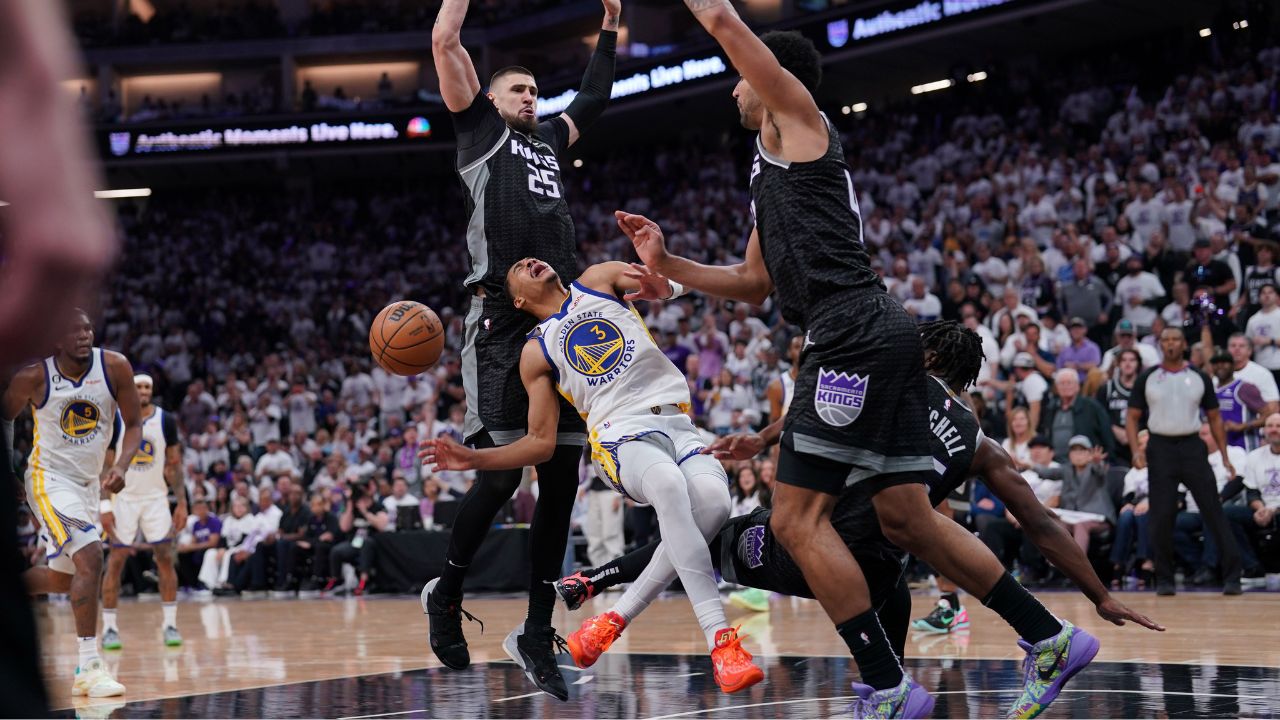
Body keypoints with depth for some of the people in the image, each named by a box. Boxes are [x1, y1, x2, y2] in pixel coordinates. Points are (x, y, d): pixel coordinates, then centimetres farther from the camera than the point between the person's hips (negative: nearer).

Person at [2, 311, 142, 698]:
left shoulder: (115, 367, -12)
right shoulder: (33, 376, -17)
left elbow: (133, 425, -4)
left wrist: (121, 466, -21)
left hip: (88, 481, 6)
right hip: (49, 478, -6)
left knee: (63, 577, 16)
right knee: (90, 557, -24)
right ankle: (89, 669, -23)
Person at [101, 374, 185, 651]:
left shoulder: (166, 421, -1)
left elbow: (174, 466, 5)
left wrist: (181, 503, -1)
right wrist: (105, 507, -10)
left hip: (156, 498, 2)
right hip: (123, 498, -1)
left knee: (166, 558, -6)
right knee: (116, 561, -2)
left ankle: (170, 624, 0)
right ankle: (109, 628, 4)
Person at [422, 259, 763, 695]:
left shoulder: (598, 280, 20)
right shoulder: (537, 353, 18)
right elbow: (542, 442, 16)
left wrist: (659, 279, -19)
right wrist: (473, 459, 4)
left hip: (679, 426, 2)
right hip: (623, 434, -2)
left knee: (713, 499, -33)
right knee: (669, 483, -39)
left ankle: (615, 618, -23)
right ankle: (720, 641, -45)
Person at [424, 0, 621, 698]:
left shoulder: (549, 141, 27)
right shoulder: (479, 128, 12)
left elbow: (593, 96, 42)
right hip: (503, 323, -6)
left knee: (561, 478, 1)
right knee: (500, 471, -13)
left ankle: (538, 631, 6)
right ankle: (445, 596, 8)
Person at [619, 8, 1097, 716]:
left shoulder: (795, 116, 4)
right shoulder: (771, 173, 29)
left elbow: (722, 20, -1)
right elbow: (754, 281, 36)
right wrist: (667, 264, 28)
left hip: (855, 334, -10)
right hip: (879, 339, 10)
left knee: (797, 517, -11)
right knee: (906, 519, 10)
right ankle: (1050, 639, 13)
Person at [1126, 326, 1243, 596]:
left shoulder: (1199, 378, 7)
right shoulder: (1147, 378, 5)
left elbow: (1214, 417, 12)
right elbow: (1132, 417, 6)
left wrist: (1224, 455, 5)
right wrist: (1136, 450, -9)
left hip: (1192, 447, 0)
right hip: (1160, 448, 0)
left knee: (1214, 511, -5)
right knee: (1162, 516, -2)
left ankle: (1232, 576, -4)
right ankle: (1164, 579, 8)